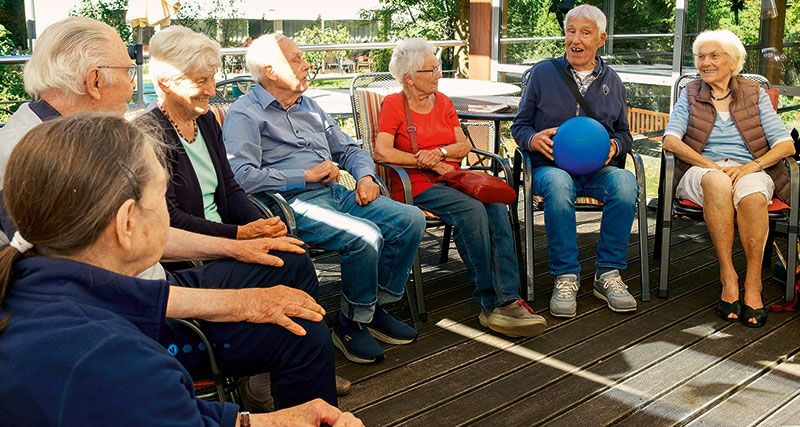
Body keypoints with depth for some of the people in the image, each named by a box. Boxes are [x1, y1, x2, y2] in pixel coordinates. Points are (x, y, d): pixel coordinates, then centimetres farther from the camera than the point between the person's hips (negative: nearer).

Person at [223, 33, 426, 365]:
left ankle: (376, 307, 5)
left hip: (336, 193, 8)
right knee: (366, 235, -31)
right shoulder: (245, 114, -3)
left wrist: (365, 176, 4)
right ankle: (352, 324, -9)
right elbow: (241, 177, -18)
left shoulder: (308, 106, 23)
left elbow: (348, 149, 27)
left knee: (411, 219, -7)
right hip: (291, 203, -8)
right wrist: (307, 175, -15)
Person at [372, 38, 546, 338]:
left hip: (451, 178, 5)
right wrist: (429, 164, -9)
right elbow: (381, 153, -13)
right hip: (416, 186, -5)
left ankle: (506, 300, -33)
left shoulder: (443, 101, 18)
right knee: (472, 210, -32)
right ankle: (491, 302, -27)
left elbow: (464, 146, 12)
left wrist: (439, 153, -11)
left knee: (496, 205, -26)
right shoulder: (393, 104, 0)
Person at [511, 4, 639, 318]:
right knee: (558, 184, -39)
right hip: (551, 166, -2)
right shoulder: (543, 72, 9)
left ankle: (608, 274, -21)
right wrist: (533, 139, -13)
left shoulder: (611, 81, 17)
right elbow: (520, 125, 11)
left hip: (598, 169, 2)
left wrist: (614, 146, -3)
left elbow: (623, 133, 22)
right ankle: (566, 277, -28)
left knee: (626, 183, -33)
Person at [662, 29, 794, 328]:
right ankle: (727, 277, -33)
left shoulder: (754, 95, 13)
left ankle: (753, 284, -27)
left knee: (752, 196, -36)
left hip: (750, 171, 0)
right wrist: (711, 165, -16)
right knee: (717, 183, -37)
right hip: (701, 170, 0)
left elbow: (786, 144, 4)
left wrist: (751, 167, -15)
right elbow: (670, 140, -1)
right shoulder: (690, 95, 15)